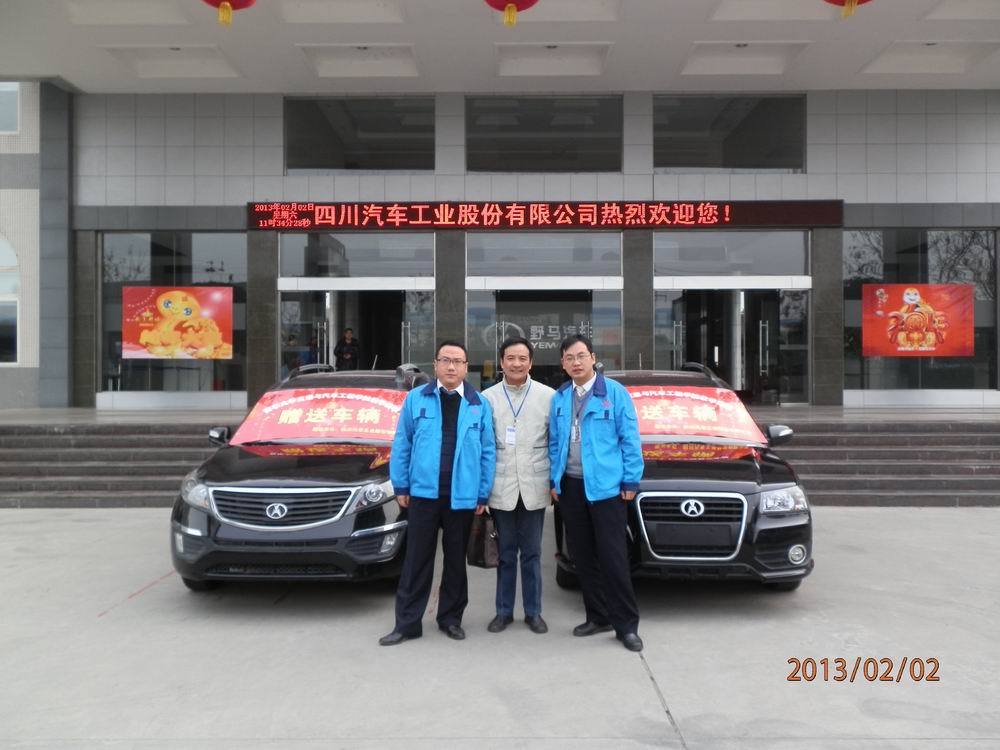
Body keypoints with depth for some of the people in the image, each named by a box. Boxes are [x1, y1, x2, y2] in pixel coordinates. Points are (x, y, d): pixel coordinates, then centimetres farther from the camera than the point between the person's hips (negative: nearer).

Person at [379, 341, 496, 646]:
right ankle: (407, 622, 13)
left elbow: (488, 452, 3)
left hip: (462, 496, 1)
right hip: (423, 493, -1)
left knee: (456, 560, 12)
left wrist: (483, 493, -1)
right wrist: (400, 486, 0)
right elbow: (402, 445, 4)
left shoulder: (480, 404, 4)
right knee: (417, 559, 5)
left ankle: (451, 618, 25)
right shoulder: (416, 399, 3)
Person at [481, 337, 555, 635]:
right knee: (505, 553, 10)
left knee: (531, 553, 10)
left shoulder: (548, 396, 1)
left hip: (533, 487, 0)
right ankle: (504, 611, 21)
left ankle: (533, 612, 21)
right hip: (501, 488, 0)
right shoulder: (487, 398, 2)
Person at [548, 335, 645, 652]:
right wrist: (554, 480, 9)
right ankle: (597, 617, 24)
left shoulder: (615, 393, -5)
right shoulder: (559, 398, 8)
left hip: (605, 486, -5)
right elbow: (554, 443, 13)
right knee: (582, 556, 11)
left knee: (613, 557, -3)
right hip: (570, 486, 5)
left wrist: (630, 481, -7)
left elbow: (630, 439, -5)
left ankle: (626, 624, 8)